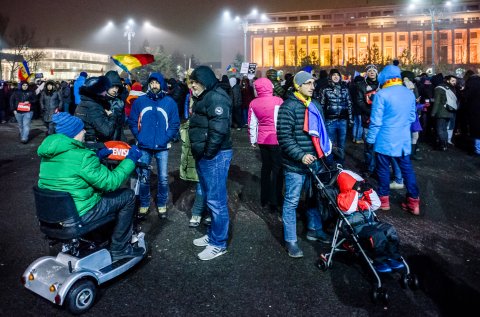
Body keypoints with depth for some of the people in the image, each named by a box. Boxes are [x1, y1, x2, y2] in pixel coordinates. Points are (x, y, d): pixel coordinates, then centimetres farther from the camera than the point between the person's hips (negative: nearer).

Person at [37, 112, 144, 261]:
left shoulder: (49, 152, 3)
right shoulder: (82, 157, -23)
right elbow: (110, 182, -20)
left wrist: (97, 155, 22)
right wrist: (130, 159, -10)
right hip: (79, 214, -9)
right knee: (128, 196, 2)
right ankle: (119, 249, 11)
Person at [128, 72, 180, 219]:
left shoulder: (170, 102, -2)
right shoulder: (140, 101, 1)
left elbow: (175, 124, -2)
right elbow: (132, 121, 4)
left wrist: (166, 139, -12)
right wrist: (139, 137, -7)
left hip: (162, 147, -1)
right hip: (144, 147, 1)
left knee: (163, 178, 6)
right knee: (144, 177, 10)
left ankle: (161, 204, 25)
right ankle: (144, 205, 26)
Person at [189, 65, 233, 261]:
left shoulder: (216, 98, -14)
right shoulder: (203, 98, 19)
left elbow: (219, 129, -24)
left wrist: (207, 153, -19)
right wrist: (198, 152, 16)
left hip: (215, 156, -11)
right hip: (204, 155, 11)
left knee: (216, 200, -3)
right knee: (209, 197, 18)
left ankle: (218, 243, 8)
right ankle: (213, 234, 32)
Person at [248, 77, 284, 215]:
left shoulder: (254, 103, 0)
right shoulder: (277, 101, -12)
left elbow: (252, 124, 5)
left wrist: (253, 140, 16)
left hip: (262, 139, 5)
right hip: (276, 139, -5)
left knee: (266, 167, 18)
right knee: (277, 170, 3)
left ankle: (264, 198, 26)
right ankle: (274, 202, 4)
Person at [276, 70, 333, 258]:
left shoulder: (315, 105, 11)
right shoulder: (288, 107, -13)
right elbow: (284, 137, -19)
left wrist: (324, 150, 15)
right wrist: (301, 155, -25)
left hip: (314, 161, 8)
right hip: (295, 164, -8)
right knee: (292, 201, 2)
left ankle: (314, 229, 38)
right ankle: (290, 240, 14)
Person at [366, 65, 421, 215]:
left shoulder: (382, 94, -14)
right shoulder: (410, 93, 5)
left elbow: (376, 121, -13)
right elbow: (412, 117, 13)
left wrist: (370, 139, -4)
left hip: (385, 140, -5)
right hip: (404, 140, 5)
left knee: (383, 169, 8)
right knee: (407, 169, 10)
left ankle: (384, 199, 19)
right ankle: (413, 201, 13)